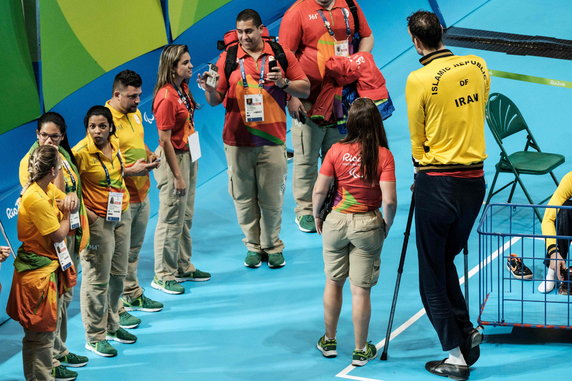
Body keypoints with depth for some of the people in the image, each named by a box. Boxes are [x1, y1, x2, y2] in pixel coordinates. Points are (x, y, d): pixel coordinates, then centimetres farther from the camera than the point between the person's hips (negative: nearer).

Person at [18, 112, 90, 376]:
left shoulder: (65, 155, 10)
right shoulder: (30, 162, -14)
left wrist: (74, 198, -2)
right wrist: (54, 163, -25)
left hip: (71, 233, 8)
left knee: (65, 295, 16)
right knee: (53, 298, -5)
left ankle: (60, 350, 28)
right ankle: (50, 359, 3)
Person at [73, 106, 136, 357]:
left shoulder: (114, 145, 3)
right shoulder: (81, 152, -19)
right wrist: (84, 212, -19)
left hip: (122, 215, 8)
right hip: (98, 220, -8)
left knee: (118, 275, 16)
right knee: (97, 279, -3)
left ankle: (111, 326, 32)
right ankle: (94, 337, 7)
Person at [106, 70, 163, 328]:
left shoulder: (135, 113, 8)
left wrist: (150, 156, 4)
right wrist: (131, 170, -25)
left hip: (142, 194, 8)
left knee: (134, 250, 21)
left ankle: (133, 295, 35)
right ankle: (115, 309, 5)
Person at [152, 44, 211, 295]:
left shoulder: (183, 88, 6)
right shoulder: (166, 98, -22)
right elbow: (165, 140, -21)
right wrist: (177, 175, -19)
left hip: (189, 155, 9)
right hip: (173, 159, -9)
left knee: (186, 217, 18)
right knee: (171, 220, 0)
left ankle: (183, 267, 30)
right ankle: (163, 275, 10)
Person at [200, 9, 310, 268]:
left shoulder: (281, 55, 4)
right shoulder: (227, 59, 5)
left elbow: (305, 89, 6)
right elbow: (215, 100, 5)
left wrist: (283, 83, -10)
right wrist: (209, 89, -16)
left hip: (271, 140, -1)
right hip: (237, 142, 1)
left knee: (272, 198, 2)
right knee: (244, 198, 4)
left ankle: (273, 246, 16)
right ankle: (253, 246, 17)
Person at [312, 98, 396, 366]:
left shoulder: (336, 151, -8)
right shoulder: (384, 155, -11)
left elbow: (319, 190, -7)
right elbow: (389, 200, -17)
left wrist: (316, 216, 10)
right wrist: (387, 226, 0)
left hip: (336, 221, 1)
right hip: (368, 224, -1)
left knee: (333, 283, 18)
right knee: (361, 289, 5)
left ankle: (329, 341, 29)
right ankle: (360, 351, 14)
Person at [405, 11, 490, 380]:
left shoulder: (419, 80, -13)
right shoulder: (478, 66, 1)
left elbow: (417, 138, -3)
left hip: (437, 183, -5)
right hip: (475, 180, 5)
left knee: (432, 273, 6)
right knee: (447, 259, 23)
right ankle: (466, 330, 14)